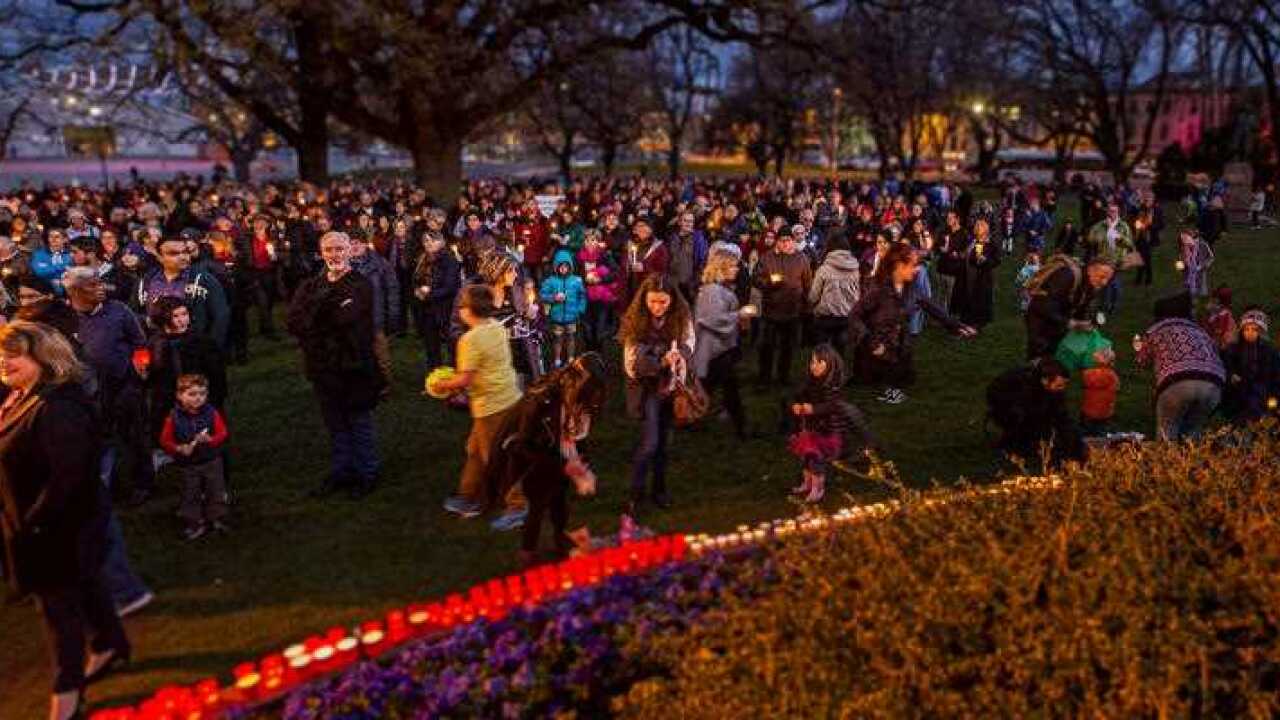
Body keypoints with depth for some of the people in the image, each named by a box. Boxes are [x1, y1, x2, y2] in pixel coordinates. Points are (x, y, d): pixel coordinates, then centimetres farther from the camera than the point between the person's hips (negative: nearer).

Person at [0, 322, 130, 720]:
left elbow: (67, 475, -31)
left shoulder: (58, 408, -28)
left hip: (61, 527, -9)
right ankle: (111, 645, 44)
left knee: (59, 602, 4)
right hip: (35, 524, 9)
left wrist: (33, 521, -22)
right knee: (84, 585, 24)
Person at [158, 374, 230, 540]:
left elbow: (222, 433, -9)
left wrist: (210, 439, -30)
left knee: (216, 491, 10)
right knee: (190, 495, 10)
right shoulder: (174, 417, -11)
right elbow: (165, 440, -7)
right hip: (187, 464, 0)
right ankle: (195, 523, 23)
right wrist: (179, 449, -24)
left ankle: (217, 519, 26)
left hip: (211, 461, 0)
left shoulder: (212, 413, -10)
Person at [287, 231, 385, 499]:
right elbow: (294, 323, -7)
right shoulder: (310, 287, 8)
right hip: (323, 366, 4)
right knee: (335, 425, 16)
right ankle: (340, 471, 30)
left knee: (360, 424, 8)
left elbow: (347, 319, -22)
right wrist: (323, 296, -18)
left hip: (353, 366, -4)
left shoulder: (361, 285, -7)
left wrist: (314, 325, -9)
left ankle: (366, 474, 22)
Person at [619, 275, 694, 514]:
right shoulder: (636, 322, -16)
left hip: (671, 386, 3)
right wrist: (661, 362, -34)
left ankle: (658, 489, 32)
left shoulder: (681, 318, -9)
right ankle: (636, 494, 7)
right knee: (649, 442, -10)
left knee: (662, 440, 15)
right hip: (647, 388, -3)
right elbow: (633, 364, -17)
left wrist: (680, 355, -21)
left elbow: (689, 344, 3)